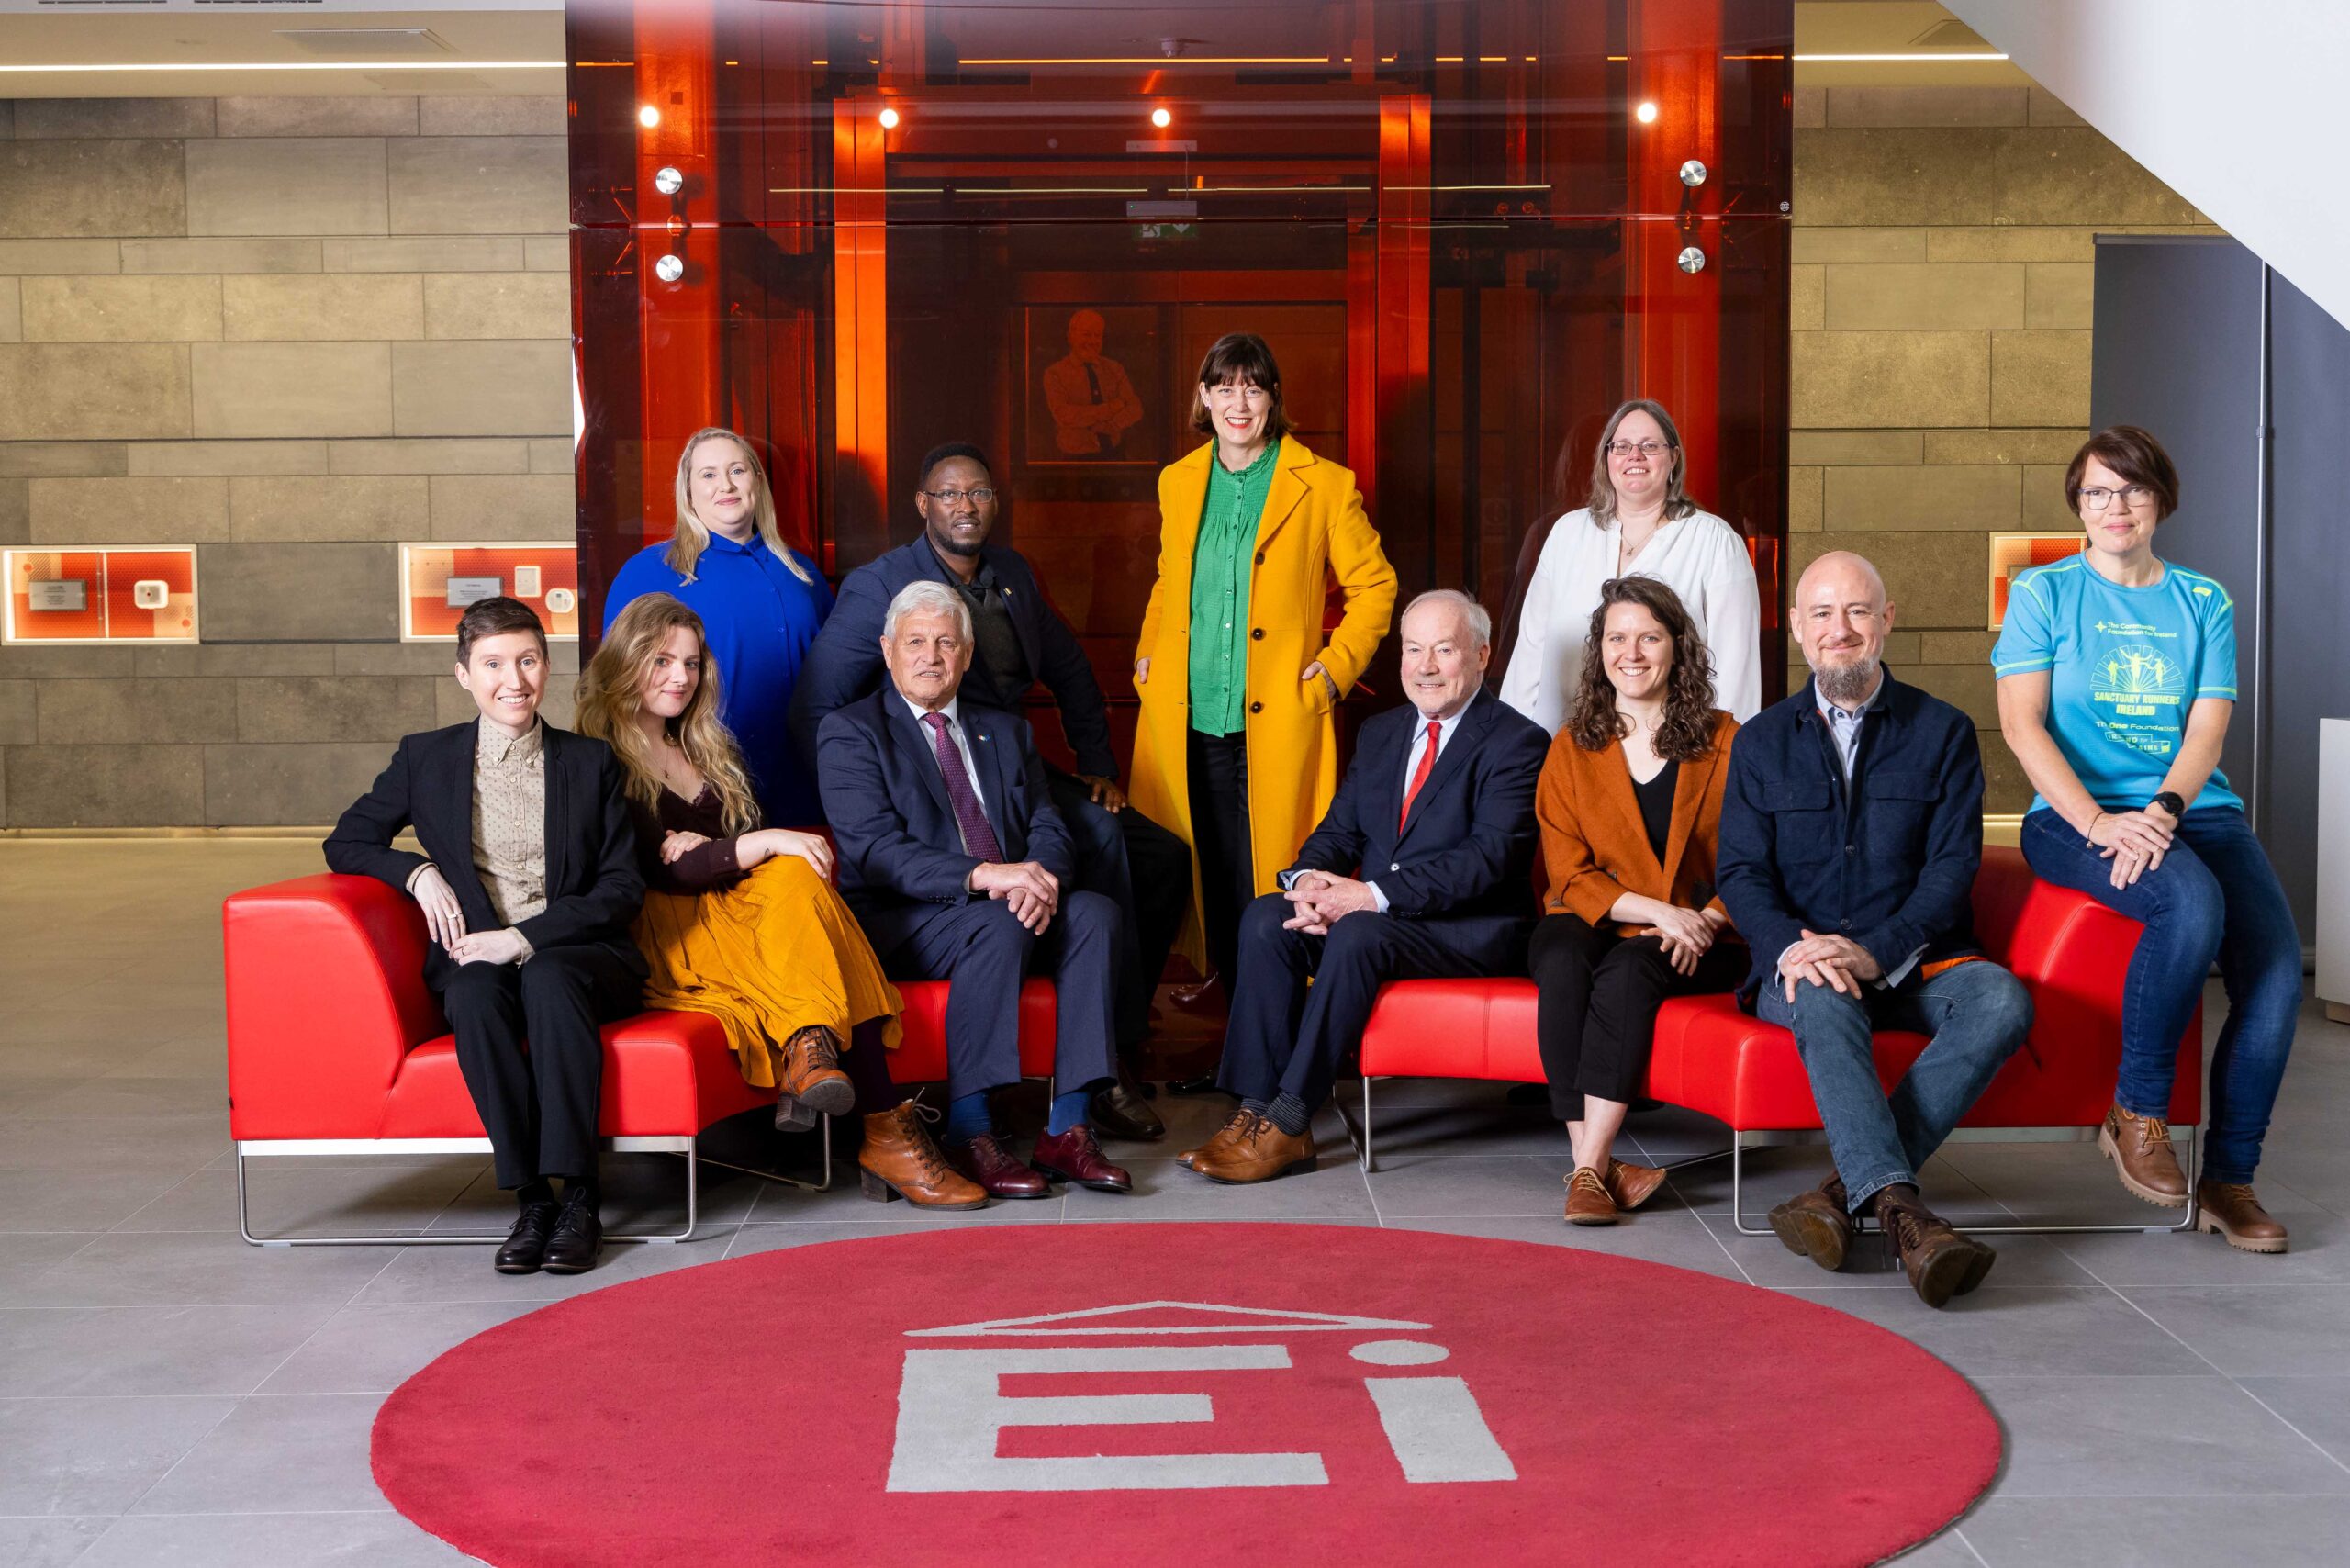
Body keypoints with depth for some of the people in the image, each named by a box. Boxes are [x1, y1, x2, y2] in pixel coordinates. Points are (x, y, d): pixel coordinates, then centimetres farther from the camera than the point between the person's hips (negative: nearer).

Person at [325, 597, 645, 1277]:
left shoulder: (591, 762, 8)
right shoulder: (426, 758, 10)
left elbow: (623, 887, 2)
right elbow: (345, 843, 16)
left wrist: (525, 938, -12)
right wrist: (417, 874, -5)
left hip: (576, 952, -1)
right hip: (471, 953, 1)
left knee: (549, 979, -36)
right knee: (475, 994, -35)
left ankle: (578, 1199, -35)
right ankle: (531, 1198, -31)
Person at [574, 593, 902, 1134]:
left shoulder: (712, 753, 23)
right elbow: (659, 871, -10)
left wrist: (706, 851, -9)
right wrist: (765, 843, -21)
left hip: (729, 915, 5)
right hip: (660, 934, -5)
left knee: (795, 873, -29)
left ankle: (807, 1050, -47)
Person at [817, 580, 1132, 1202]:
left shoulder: (1007, 731, 20)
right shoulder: (849, 732, 1)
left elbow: (1049, 829, 9)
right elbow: (875, 852, -13)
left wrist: (1042, 876, -17)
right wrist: (984, 875, -26)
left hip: (1012, 903, 5)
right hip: (895, 925, -5)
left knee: (1096, 913, -24)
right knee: (999, 926, -34)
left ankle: (1066, 1129, -24)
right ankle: (969, 1134, -29)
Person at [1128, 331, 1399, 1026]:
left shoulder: (1323, 486, 0)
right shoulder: (1178, 482, 14)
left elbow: (1373, 584, 6)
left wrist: (1335, 668, -3)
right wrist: (1147, 655, 13)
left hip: (1276, 722, -4)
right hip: (1188, 721, 4)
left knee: (1273, 876, -3)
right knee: (1209, 878, 6)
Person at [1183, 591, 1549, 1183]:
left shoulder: (1517, 743, -6)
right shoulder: (1380, 733, 17)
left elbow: (1491, 856, -19)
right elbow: (1339, 829, 13)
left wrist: (1375, 894, -26)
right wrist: (1309, 880, -13)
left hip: (1470, 929, -6)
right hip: (1371, 910, 7)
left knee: (1358, 933, -34)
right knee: (1265, 918, -19)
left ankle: (1289, 1123, -29)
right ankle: (1256, 1107, -23)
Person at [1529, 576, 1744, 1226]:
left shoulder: (1724, 742, 6)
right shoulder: (1572, 748, 9)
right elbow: (1570, 874, 1)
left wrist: (1703, 921, -16)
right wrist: (1658, 909, -15)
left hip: (1697, 946, -1)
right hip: (1595, 925, 1)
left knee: (1630, 969, -34)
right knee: (1561, 960, -33)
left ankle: (1589, 1167, -35)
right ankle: (1594, 1163, -35)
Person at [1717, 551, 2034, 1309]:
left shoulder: (1943, 732, 9)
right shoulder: (1761, 741, 13)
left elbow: (1952, 867, -1)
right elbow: (1741, 870, 5)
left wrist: (1874, 950, -19)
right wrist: (1791, 946, -18)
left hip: (1912, 961, 1)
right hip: (1803, 965, 0)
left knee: (2001, 1000, -31)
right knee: (1824, 1004, -36)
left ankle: (1849, 1188, -36)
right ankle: (1899, 1206, -48)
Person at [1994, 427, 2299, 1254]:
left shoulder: (2204, 602, 15)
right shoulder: (2044, 591, 7)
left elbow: (2206, 731, 4)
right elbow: (2021, 722, -4)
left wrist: (2162, 811, -17)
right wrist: (2099, 821, -18)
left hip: (2196, 808, 4)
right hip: (2075, 813, -3)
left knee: (2276, 971, -21)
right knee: (2192, 902, -35)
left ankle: (2229, 1177, -5)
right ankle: (2136, 1114, -16)